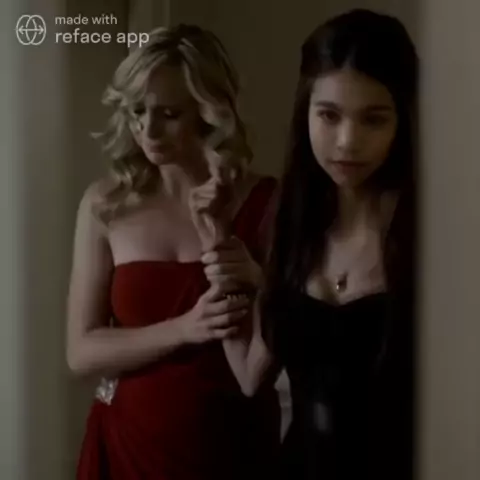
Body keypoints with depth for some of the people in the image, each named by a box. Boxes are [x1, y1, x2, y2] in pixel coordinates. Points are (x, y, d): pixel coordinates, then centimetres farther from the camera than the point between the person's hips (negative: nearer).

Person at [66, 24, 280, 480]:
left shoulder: (264, 201, -11)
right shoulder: (105, 203, -7)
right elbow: (82, 351, -8)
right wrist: (184, 328, -21)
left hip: (235, 440, 0)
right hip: (131, 440, 1)